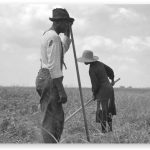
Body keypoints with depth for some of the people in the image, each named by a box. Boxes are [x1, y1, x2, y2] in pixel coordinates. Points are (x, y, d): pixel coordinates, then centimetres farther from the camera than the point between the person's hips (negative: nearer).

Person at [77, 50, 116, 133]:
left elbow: (95, 84, -16)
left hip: (102, 91, -9)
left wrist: (94, 94, 0)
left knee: (102, 112, -4)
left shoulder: (92, 70, -17)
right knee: (108, 110, 16)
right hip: (109, 88, 9)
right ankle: (110, 128, 23)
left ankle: (104, 130, -1)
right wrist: (112, 80, 35)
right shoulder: (99, 63, 6)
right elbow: (110, 71, 18)